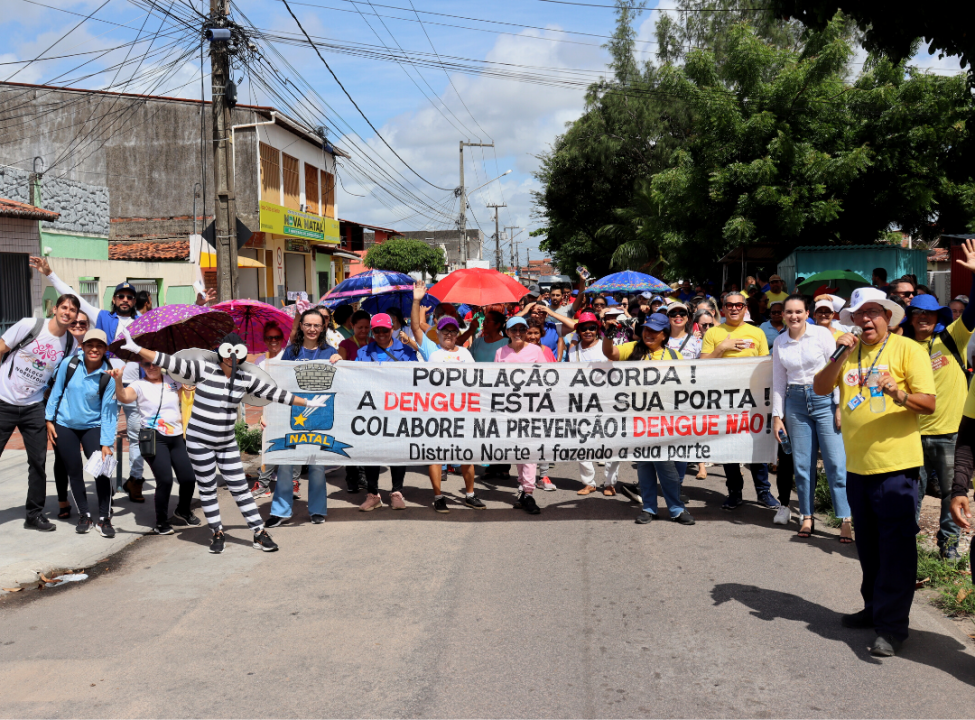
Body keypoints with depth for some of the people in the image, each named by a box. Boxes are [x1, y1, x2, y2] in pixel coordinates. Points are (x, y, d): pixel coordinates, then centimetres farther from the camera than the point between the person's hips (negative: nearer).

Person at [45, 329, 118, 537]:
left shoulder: (108, 376, -14)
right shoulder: (69, 365, -11)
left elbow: (109, 411, -13)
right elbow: (56, 392, 3)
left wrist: (107, 443, -16)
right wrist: (49, 420, 3)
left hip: (92, 427, -1)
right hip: (64, 426, 1)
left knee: (102, 469, -12)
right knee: (75, 471, 4)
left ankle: (104, 518, 1)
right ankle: (84, 515, 19)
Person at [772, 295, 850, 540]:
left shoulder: (822, 334, -3)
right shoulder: (780, 342, 7)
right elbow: (778, 381, 11)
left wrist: (840, 406, -8)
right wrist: (777, 415, 7)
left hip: (824, 398, -3)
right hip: (795, 403, 3)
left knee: (836, 462, -7)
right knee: (802, 463, 4)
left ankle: (845, 520, -2)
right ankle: (807, 517, 14)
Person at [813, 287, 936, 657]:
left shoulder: (907, 349, -5)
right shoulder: (849, 352, 10)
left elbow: (929, 403, -10)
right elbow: (820, 388, 1)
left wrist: (899, 395, -29)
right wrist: (841, 355, -12)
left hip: (896, 465, -6)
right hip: (858, 465, 6)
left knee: (895, 547, -3)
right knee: (868, 545, 16)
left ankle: (892, 626, 3)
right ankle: (874, 607, 30)